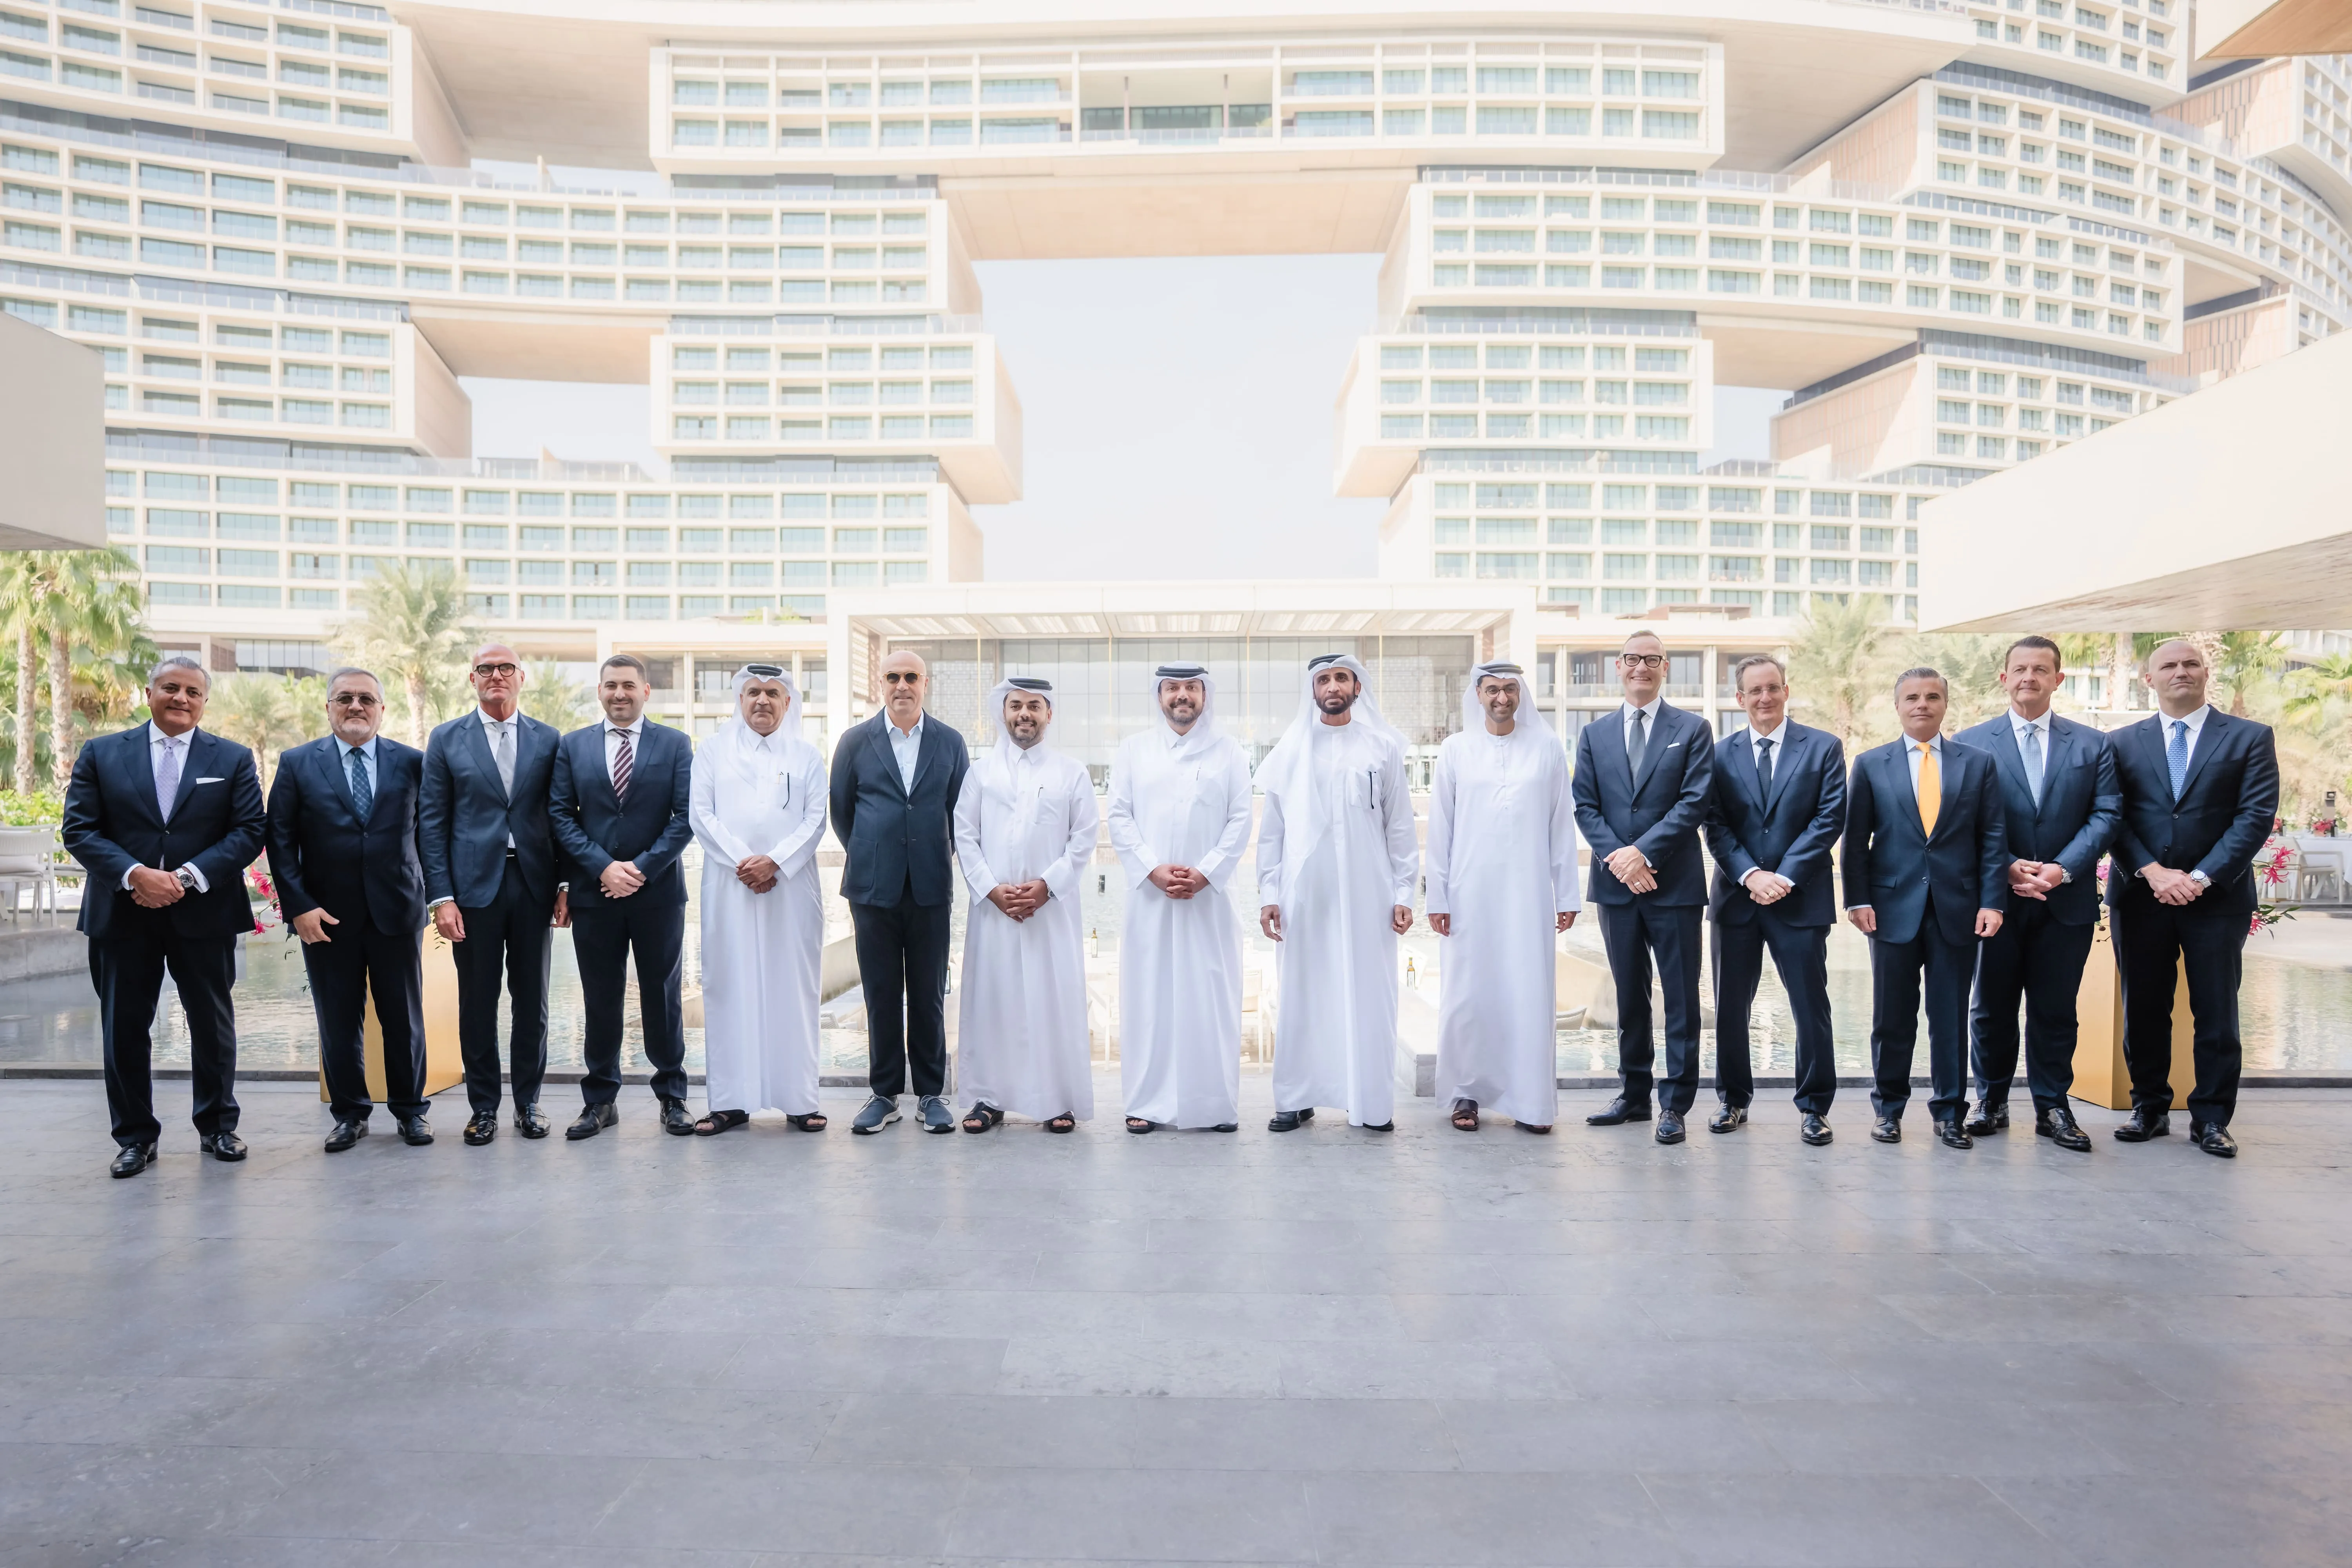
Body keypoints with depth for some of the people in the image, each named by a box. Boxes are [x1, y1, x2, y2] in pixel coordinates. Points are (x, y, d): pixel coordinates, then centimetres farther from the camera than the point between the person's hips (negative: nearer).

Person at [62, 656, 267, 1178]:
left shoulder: (233, 759, 4)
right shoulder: (101, 754, 6)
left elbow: (249, 831, -3)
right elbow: (79, 829, -1)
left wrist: (188, 877, -15)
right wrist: (134, 875, -17)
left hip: (204, 914, 0)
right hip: (123, 916, 1)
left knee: (213, 1025, 9)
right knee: (124, 1029, 8)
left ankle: (217, 1127, 24)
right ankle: (136, 1137, 21)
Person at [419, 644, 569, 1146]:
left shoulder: (549, 740, 7)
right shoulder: (446, 740, 4)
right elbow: (431, 822, 1)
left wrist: (565, 884, 0)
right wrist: (441, 896, -6)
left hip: (534, 884, 1)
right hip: (474, 885, -1)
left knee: (532, 1001, 8)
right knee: (477, 1004, 5)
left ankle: (529, 1101, 20)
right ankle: (483, 1107, 18)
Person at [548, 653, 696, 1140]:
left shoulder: (675, 745, 3)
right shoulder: (573, 747, 8)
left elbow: (685, 817, -3)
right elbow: (560, 816, 2)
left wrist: (643, 868, -12)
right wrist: (603, 867, -10)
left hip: (659, 892, -1)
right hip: (594, 893, 1)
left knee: (664, 998, 6)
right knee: (600, 1000, 7)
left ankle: (672, 1098, 17)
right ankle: (600, 1102, 18)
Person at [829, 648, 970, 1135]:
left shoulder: (951, 743, 6)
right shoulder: (855, 741, 5)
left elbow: (961, 813, 10)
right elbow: (841, 811, 10)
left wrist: (941, 863, 7)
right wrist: (868, 858, 10)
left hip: (931, 889, 0)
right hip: (874, 888, 0)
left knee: (929, 996, 5)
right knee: (881, 995, 6)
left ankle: (931, 1094, 16)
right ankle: (885, 1094, 17)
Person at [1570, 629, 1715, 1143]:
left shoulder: (1693, 730, 2)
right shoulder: (1594, 734, 11)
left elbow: (1694, 803, -7)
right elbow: (1586, 806, 4)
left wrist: (1644, 852, -16)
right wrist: (1617, 857, -11)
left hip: (1675, 884, -3)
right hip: (1616, 884, 3)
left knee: (1681, 998, 1)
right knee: (1629, 995, 12)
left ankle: (1675, 1104, 9)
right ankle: (1634, 1095, 23)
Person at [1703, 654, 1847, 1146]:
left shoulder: (1823, 748, 2)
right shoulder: (1720, 754, 6)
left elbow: (1830, 819, -5)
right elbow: (1715, 827, 0)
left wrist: (1784, 876, -13)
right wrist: (1751, 875, -14)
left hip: (1801, 899, -1)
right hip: (1736, 898, 2)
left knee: (1811, 1008, 3)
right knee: (1730, 1007, 8)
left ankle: (1814, 1107, 17)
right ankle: (1734, 1099, 22)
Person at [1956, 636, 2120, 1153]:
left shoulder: (2092, 745, 8)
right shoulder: (1970, 743, 2)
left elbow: (2106, 815, 0)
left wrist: (2063, 868, -14)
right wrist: (2007, 868, -15)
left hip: (2067, 901, 1)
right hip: (1996, 897, -1)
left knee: (2056, 1011, 7)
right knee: (1993, 1008, 8)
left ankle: (2053, 1108, 18)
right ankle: (1992, 1101, 21)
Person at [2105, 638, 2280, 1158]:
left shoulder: (2250, 738, 4)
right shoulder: (2123, 742, 7)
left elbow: (2256, 816, -5)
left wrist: (2201, 878, -14)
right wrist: (2153, 872, -13)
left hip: (2217, 897, -1)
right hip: (2140, 896, 1)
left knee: (2217, 1013, 3)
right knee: (2143, 1011, 7)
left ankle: (2211, 1119, 14)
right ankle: (2150, 1109, 19)